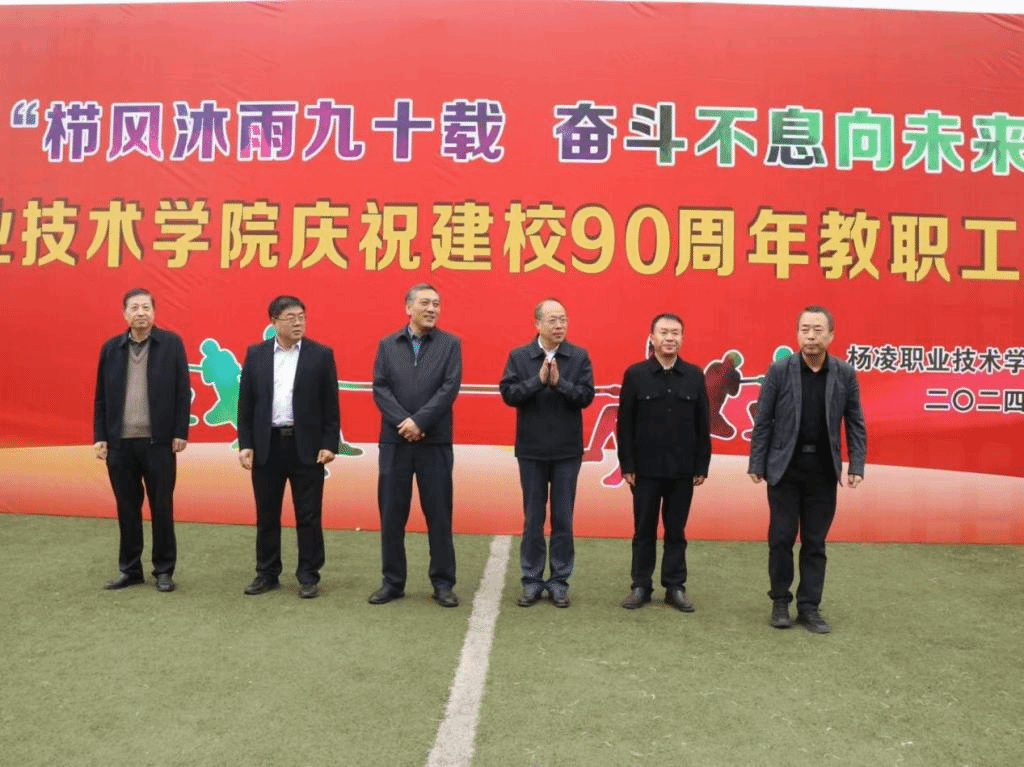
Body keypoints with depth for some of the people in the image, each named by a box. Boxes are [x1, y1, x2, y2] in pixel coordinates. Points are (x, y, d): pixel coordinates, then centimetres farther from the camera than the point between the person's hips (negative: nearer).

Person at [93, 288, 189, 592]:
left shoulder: (171, 343, -1)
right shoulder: (111, 348, 8)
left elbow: (183, 392, -2)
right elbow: (101, 397, 9)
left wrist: (180, 432, -7)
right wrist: (99, 436, 3)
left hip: (158, 441, -3)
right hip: (120, 442, 3)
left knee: (162, 508, 5)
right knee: (127, 509, 11)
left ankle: (164, 570, 16)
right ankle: (130, 569, 23)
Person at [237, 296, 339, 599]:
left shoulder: (321, 354, 0)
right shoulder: (255, 354, 5)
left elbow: (330, 404, -1)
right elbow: (245, 402, 6)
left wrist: (329, 444, -7)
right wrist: (245, 444, 0)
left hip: (306, 446, -2)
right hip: (266, 445, 2)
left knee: (308, 516, 3)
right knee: (266, 515, 10)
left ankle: (308, 576, 14)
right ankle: (267, 574, 23)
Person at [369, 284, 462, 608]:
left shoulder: (450, 344, 4)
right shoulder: (387, 345, 9)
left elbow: (450, 388, -7)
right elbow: (380, 388, 0)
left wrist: (419, 421, -14)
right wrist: (403, 422, -13)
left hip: (435, 442, -1)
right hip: (394, 441, 2)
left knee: (439, 514, 4)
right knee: (391, 514, 6)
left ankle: (443, 583, 14)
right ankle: (392, 581, 18)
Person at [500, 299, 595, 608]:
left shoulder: (580, 356, 0)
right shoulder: (519, 356, 0)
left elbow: (586, 396, -8)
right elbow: (508, 394, -9)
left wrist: (559, 383, -21)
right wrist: (538, 380, -19)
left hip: (567, 451, 0)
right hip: (531, 450, 0)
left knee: (563, 519, 7)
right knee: (533, 519, 9)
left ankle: (560, 582, 19)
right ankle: (532, 581, 20)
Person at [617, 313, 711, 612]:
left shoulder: (695, 375, 3)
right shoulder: (635, 374, -3)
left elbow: (702, 425, 4)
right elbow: (624, 424, -3)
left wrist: (702, 466, 2)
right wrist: (627, 465, -6)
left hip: (682, 470, 1)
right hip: (645, 469, -1)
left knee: (676, 531, 10)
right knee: (644, 530, 8)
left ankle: (675, 587, 20)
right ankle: (641, 586, 19)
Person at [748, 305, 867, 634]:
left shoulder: (845, 374, 1)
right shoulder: (779, 370, -5)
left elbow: (855, 424, 4)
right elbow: (763, 421, -3)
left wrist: (856, 465, -4)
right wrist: (756, 464, -4)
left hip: (823, 470, 2)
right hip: (785, 467, -1)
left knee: (815, 543, 8)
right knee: (781, 539, 4)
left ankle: (809, 607, 18)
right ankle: (780, 602, 21)